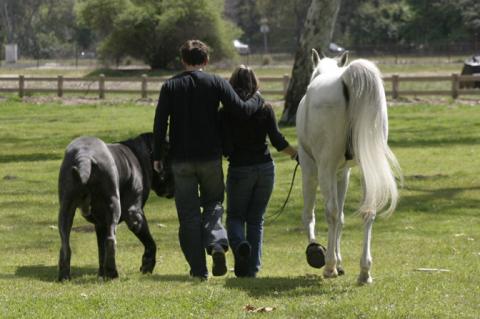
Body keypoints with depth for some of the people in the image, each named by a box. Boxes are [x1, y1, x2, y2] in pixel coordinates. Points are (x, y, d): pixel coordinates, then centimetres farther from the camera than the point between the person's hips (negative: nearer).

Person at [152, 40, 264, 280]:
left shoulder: (170, 87, 1)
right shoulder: (216, 83, -2)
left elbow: (160, 123, -3)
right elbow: (241, 110, -8)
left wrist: (157, 156, 3)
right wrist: (257, 99, 12)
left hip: (181, 160, 0)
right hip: (211, 157, 0)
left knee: (188, 213, 5)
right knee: (213, 203, 17)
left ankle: (198, 268, 3)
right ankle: (217, 243, -12)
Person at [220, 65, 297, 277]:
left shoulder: (226, 112, -6)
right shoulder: (265, 109, -1)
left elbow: (225, 147, -11)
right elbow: (277, 140, -7)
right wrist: (297, 155, 5)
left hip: (239, 169, -2)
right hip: (265, 168, 2)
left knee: (235, 216, 12)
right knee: (256, 219, 11)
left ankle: (239, 244, -20)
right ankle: (252, 268, 5)